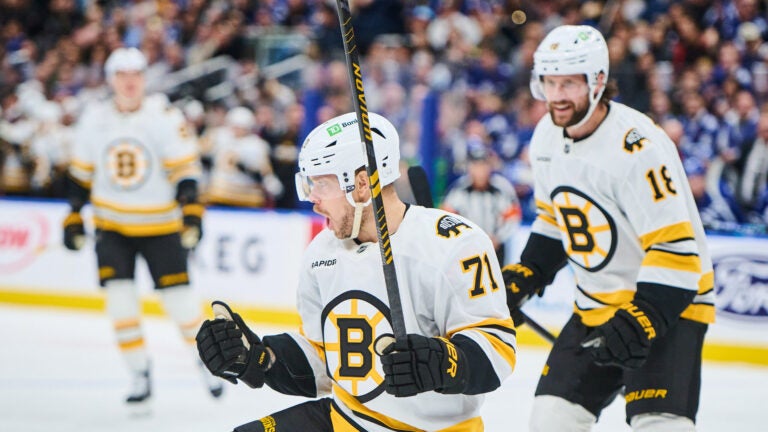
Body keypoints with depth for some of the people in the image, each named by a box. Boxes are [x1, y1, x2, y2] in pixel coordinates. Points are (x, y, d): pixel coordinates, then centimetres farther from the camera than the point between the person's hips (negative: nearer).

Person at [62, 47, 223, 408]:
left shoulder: (164, 116, -11)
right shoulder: (94, 119, 0)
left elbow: (185, 167, -12)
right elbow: (81, 173, 10)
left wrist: (192, 210, -22)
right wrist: (73, 217, 8)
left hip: (159, 225, -2)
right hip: (111, 225, 3)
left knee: (179, 298, -1)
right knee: (120, 300, -7)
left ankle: (207, 362, 20)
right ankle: (140, 375, 3)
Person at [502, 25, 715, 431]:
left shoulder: (637, 146, -25)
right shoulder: (547, 136, 1)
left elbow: (676, 247, -27)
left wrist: (641, 320, -32)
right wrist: (524, 276, 11)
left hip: (667, 303, -8)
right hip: (596, 305, 8)